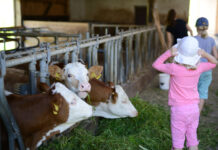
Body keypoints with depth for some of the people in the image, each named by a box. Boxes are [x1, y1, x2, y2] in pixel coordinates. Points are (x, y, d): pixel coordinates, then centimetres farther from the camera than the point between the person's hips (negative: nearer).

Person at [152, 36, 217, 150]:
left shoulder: (175, 68, -20)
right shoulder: (198, 68, -6)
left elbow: (156, 64, -7)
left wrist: (169, 53, -15)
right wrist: (204, 53, -5)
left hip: (178, 109, -4)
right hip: (194, 108, 4)